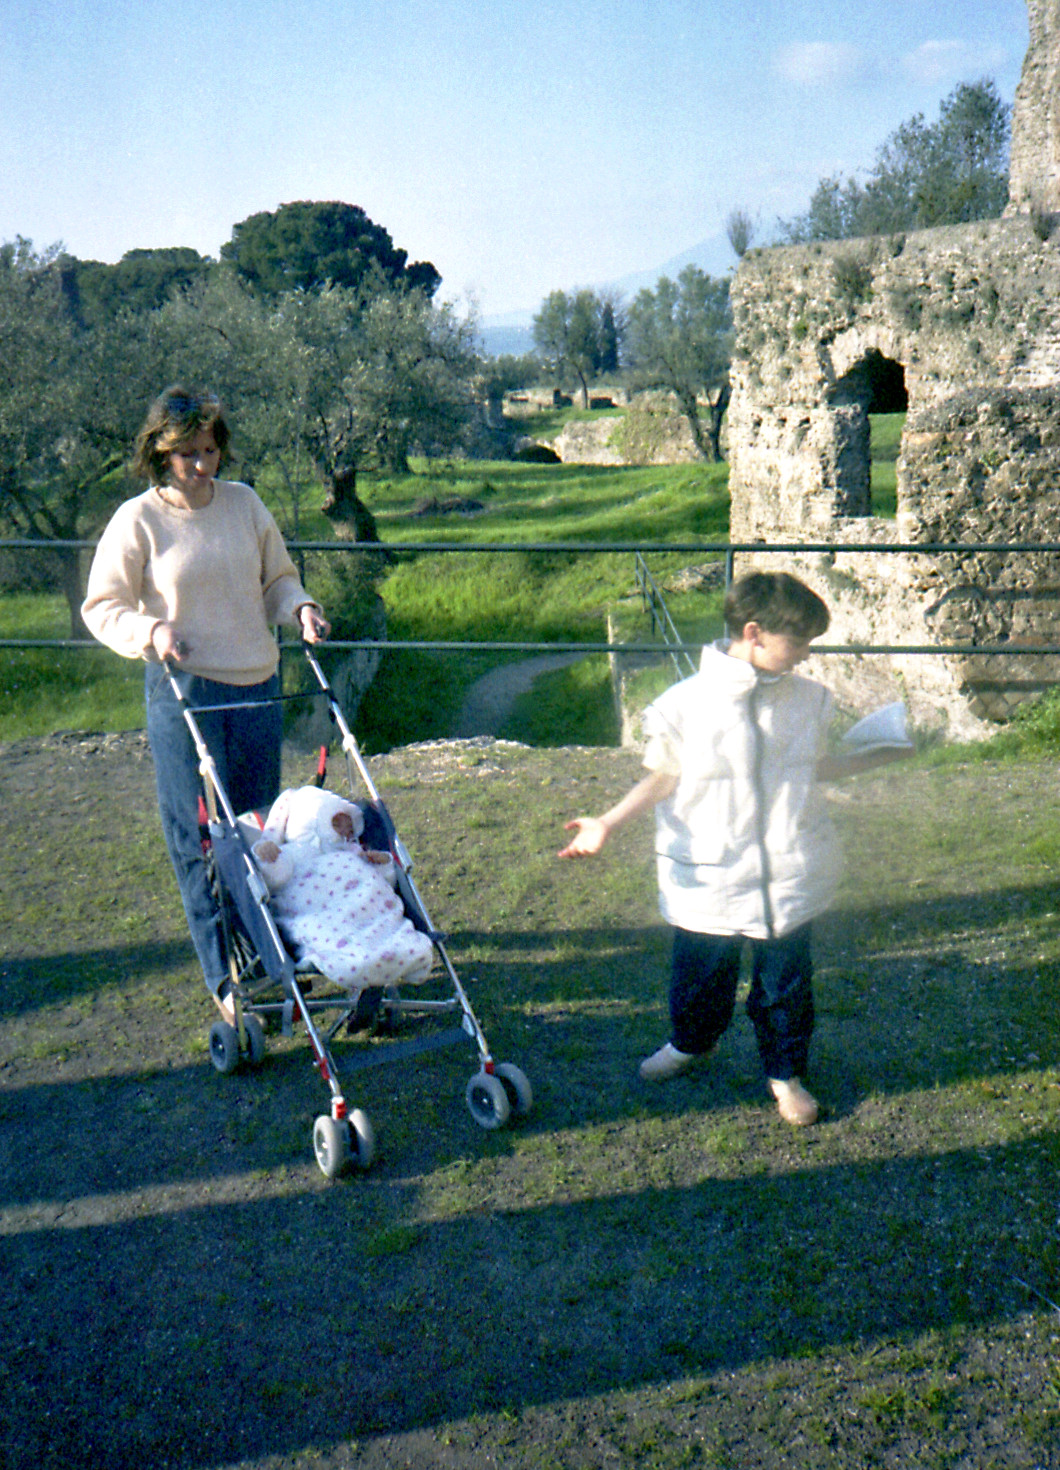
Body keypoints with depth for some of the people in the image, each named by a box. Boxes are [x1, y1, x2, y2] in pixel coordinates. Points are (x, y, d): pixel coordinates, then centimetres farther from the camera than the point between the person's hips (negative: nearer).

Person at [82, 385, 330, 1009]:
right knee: (201, 834, -1)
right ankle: (225, 976, 9)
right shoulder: (137, 520, -6)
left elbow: (277, 578, 17)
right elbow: (101, 607, 0)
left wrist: (300, 606, -5)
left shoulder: (245, 502, 5)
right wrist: (150, 631, -19)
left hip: (257, 684, 4)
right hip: (185, 689, -4)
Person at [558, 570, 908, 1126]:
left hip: (789, 878, 2)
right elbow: (663, 779, -4)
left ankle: (786, 1072, 37)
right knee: (698, 977, 16)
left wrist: (881, 754, 16)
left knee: (785, 984, 13)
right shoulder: (686, 703, -13)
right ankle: (691, 1042, 47)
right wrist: (607, 823, -14)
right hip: (709, 880, -2)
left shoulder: (808, 699, 1)